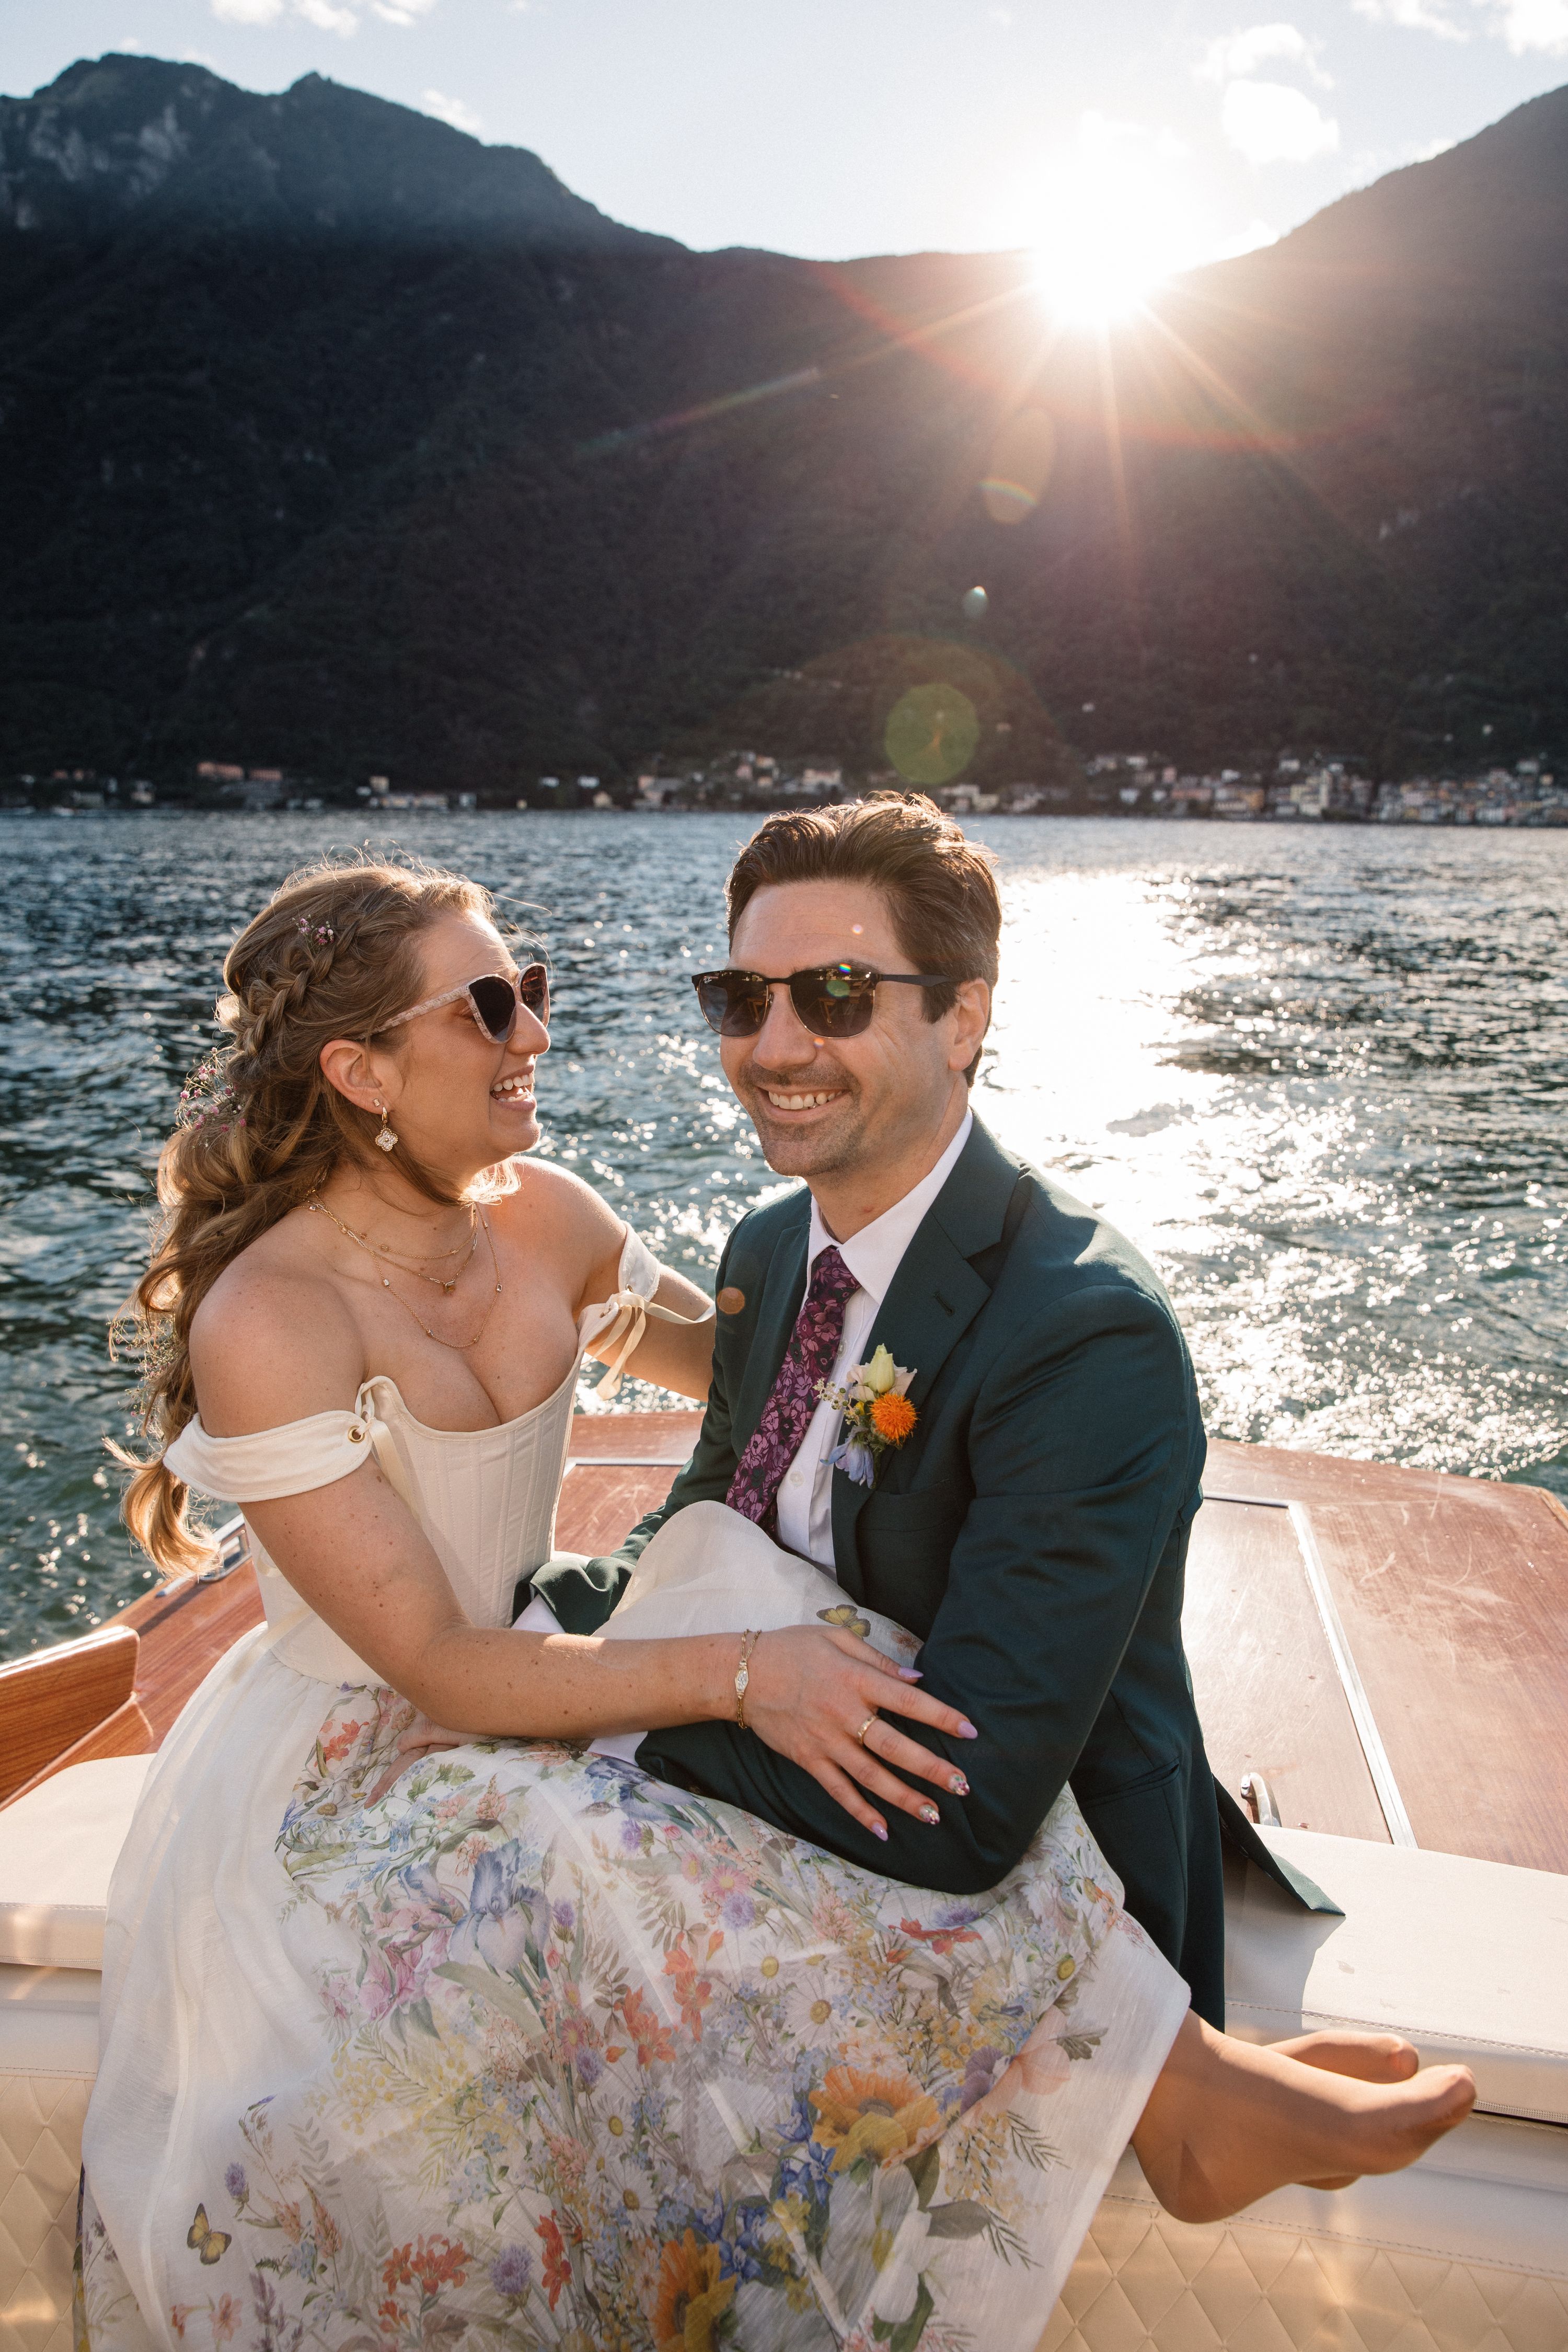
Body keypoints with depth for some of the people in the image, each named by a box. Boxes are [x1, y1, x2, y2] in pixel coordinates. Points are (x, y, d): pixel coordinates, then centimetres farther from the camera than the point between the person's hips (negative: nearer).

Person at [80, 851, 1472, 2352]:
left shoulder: (540, 1218, -5)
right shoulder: (268, 1323, -24)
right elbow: (438, 1664, -25)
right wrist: (737, 1672, -33)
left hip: (514, 1689, 7)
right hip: (337, 1782, -6)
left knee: (855, 1730, -16)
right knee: (612, 1879, -32)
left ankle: (1163, 2082, -14)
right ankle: (1167, 2086, -21)